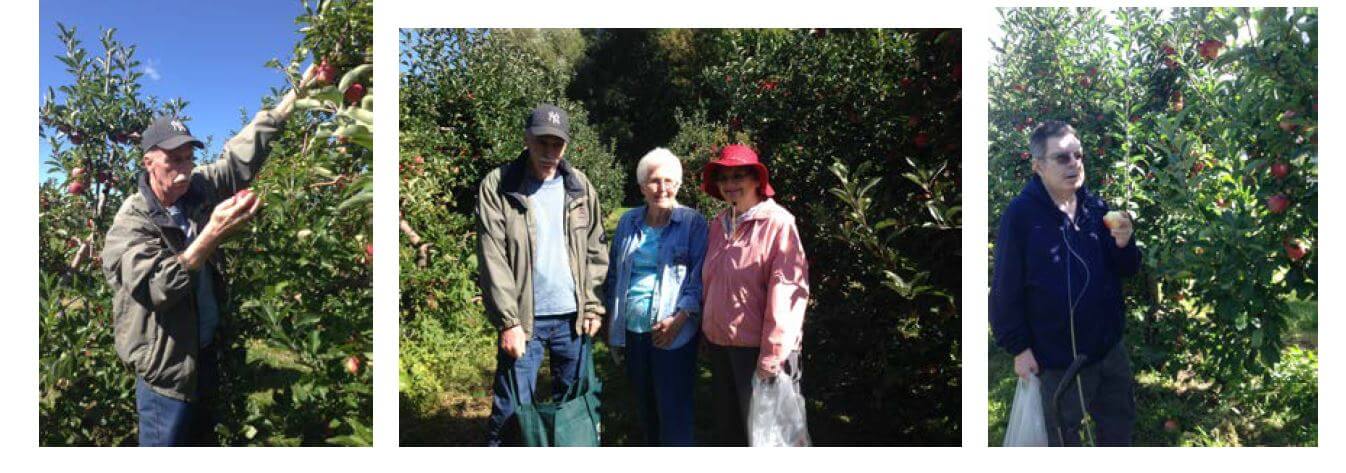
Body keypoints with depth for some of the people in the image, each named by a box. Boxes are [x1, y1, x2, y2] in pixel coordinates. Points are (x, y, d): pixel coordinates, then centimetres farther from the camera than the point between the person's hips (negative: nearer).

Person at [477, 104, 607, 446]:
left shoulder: (580, 186, 5)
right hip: (524, 318, -3)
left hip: (572, 317, 4)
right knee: (513, 406, 0)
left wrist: (594, 306, 0)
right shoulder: (497, 187, -6)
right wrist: (508, 321, -13)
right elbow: (493, 261, -10)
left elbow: (596, 251, 7)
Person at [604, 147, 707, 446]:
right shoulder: (629, 222, 10)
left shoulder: (693, 223, -3)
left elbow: (699, 277, -7)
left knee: (674, 411, -4)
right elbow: (614, 274, 17)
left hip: (674, 333, -5)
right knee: (644, 407, 16)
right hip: (632, 331, 5)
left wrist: (680, 319, -18)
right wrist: (611, 322, 13)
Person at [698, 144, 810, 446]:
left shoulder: (777, 223, -13)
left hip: (757, 349, -6)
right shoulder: (718, 225, 9)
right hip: (720, 345, 7)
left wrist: (773, 353, -22)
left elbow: (787, 290, -19)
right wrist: (708, 334, 13)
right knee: (727, 428, 19)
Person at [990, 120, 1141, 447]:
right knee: (1063, 435, 14)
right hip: (1057, 357, -5)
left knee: (1119, 423, 24)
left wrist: (1123, 244, -16)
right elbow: (1006, 289, -16)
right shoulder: (1020, 215, -18)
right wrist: (1018, 347, -14)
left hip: (1109, 347, 6)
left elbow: (1126, 270, 6)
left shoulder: (1096, 208, -1)